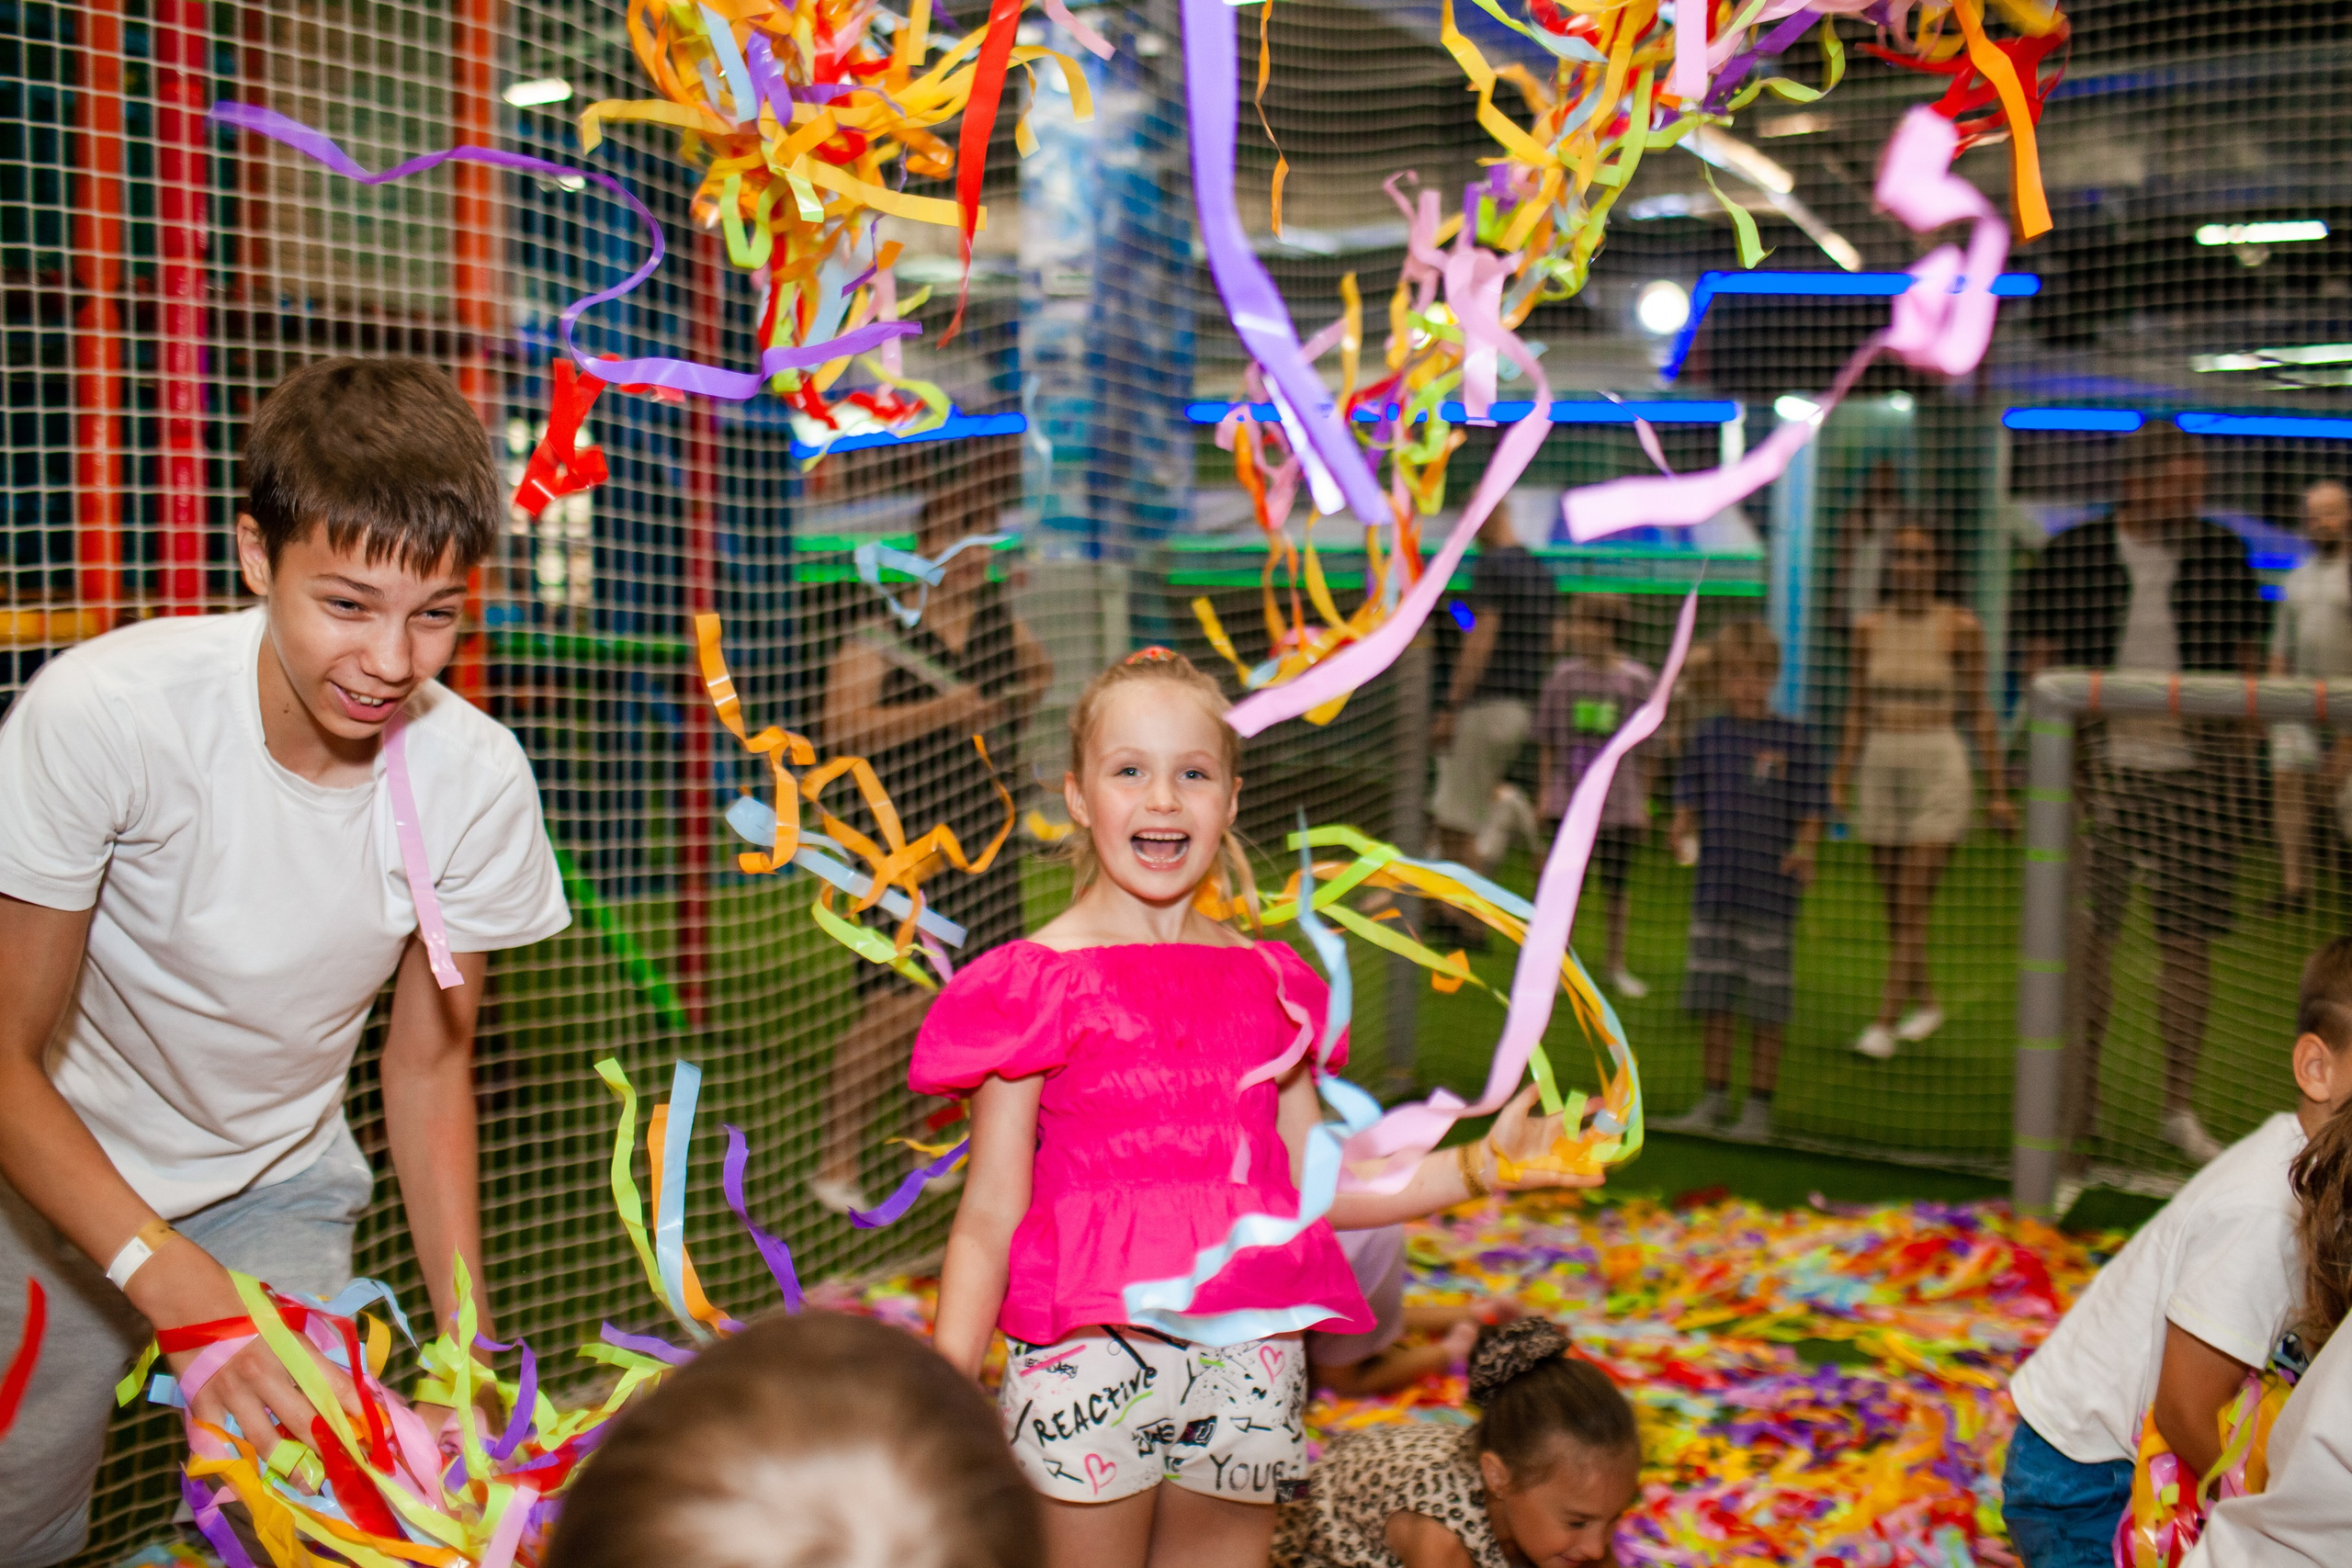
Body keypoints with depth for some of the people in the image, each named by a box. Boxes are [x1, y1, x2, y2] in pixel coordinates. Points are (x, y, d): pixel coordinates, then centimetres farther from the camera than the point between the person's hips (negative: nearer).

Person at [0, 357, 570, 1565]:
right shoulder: (99, 714, -29)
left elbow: (428, 1058, -6)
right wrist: (177, 1282, -35)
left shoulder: (477, 777, -21)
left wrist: (469, 1332, -14)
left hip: (278, 1191, 2)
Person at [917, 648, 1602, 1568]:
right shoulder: (1038, 982, -4)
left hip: (1247, 1358, 4)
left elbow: (1314, 1186, 13)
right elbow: (990, 1218, -5)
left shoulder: (1270, 984, 9)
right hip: (1088, 1358, -4)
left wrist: (1484, 1164, 8)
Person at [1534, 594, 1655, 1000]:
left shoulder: (1637, 679, -3)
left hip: (1619, 802, -1)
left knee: (1618, 884, 7)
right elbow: (1546, 741, 8)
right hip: (1567, 801, 1)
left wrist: (1643, 802, 2)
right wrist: (1544, 791, 4)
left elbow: (1645, 749, 1)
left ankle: (1616, 964, 23)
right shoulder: (1564, 674, 2)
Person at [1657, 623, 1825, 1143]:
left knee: (1766, 1009, 4)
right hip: (1715, 890, 3)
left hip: (1771, 894, -3)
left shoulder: (1794, 739, -2)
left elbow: (1809, 814, -1)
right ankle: (1713, 1100, 22)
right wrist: (1683, 836, -13)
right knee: (1715, 1002, 10)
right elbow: (1689, 803, 7)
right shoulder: (1708, 737, 6)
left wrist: (1803, 854, -19)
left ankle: (1759, 1108, 15)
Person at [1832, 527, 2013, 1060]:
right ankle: (1926, 1003, 31)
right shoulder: (1869, 627, 6)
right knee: (1894, 908, 11)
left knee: (1913, 908, -10)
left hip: (1940, 769, -4)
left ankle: (1883, 1024, -9)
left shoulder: (1960, 627, -5)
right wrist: (1841, 777, 10)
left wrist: (1996, 791, -2)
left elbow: (1978, 711, -2)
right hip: (1881, 772, 4)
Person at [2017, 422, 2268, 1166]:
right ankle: (2079, 1099, 14)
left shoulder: (2222, 554, 6)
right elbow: (2043, 665, 1)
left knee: (2189, 940, 3)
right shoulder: (2071, 555, -1)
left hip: (2193, 776, 2)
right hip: (2099, 772, -2)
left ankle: (2180, 1108, 14)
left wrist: (2228, 738, 4)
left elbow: (2244, 659, 14)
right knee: (2085, 938, 1)